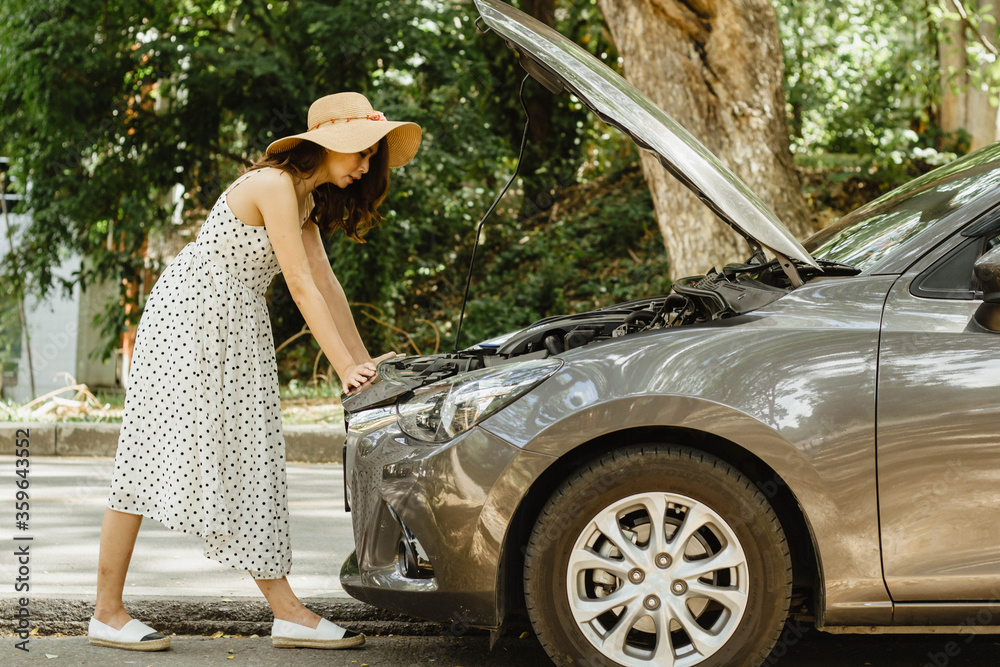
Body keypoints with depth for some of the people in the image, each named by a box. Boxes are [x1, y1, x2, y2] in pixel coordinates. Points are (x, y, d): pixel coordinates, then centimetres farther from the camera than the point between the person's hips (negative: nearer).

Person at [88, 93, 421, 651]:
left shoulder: (306, 200, 13)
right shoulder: (275, 185, -17)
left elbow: (327, 284, 13)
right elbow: (302, 287, -20)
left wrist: (364, 359, 9)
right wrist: (345, 367, -21)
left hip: (239, 333, 10)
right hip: (189, 317, -10)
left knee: (252, 465, 4)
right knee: (154, 456, -9)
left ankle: (288, 612, 1)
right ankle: (108, 614, -6)